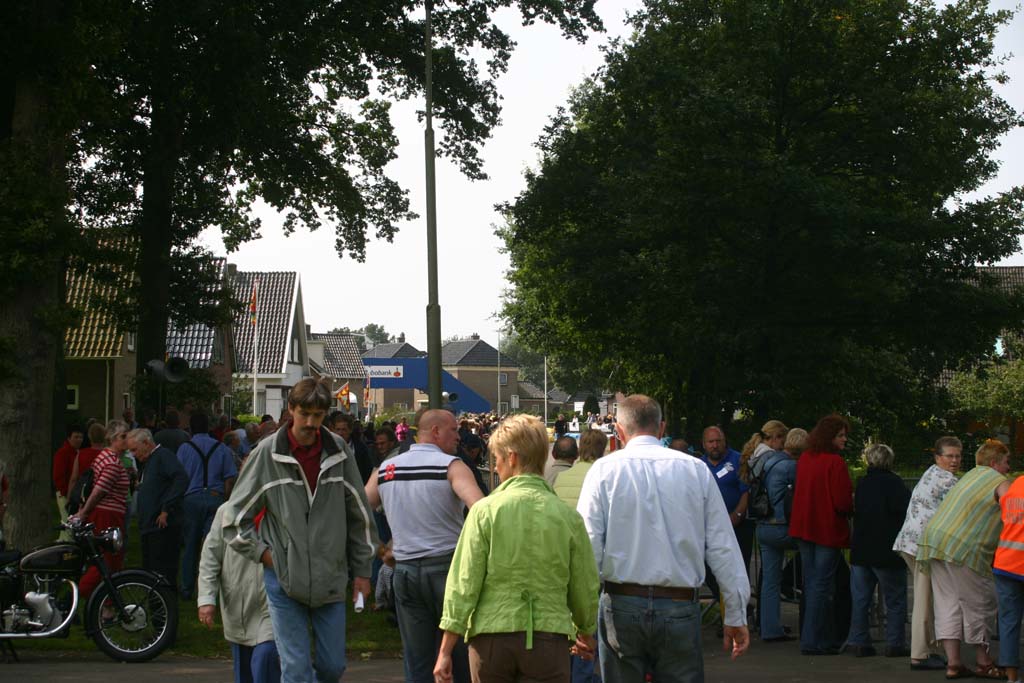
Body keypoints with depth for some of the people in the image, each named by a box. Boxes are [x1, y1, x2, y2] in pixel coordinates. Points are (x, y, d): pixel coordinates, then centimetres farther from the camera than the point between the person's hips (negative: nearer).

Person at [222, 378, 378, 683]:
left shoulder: (339, 452, 2)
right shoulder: (267, 453, -5)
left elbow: (359, 514, 9)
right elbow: (235, 517, 2)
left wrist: (362, 570, 9)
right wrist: (263, 552, -7)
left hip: (330, 579, 2)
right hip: (284, 579, -2)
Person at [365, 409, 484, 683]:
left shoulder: (385, 470, 8)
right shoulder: (451, 466, -8)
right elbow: (480, 507, -24)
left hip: (405, 570, 4)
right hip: (448, 565, -4)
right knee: (461, 657, 6)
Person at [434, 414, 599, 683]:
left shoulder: (485, 510, -4)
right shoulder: (568, 516, 0)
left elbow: (463, 583, -4)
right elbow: (585, 588, 7)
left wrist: (446, 651, 1)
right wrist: (586, 632, 28)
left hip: (492, 636, 0)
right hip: (549, 639, 1)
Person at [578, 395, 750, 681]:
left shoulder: (605, 470, -1)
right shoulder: (696, 470, 4)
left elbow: (589, 544, -7)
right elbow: (723, 548, 4)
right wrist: (736, 616, 10)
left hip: (622, 605, -1)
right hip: (681, 608, 1)